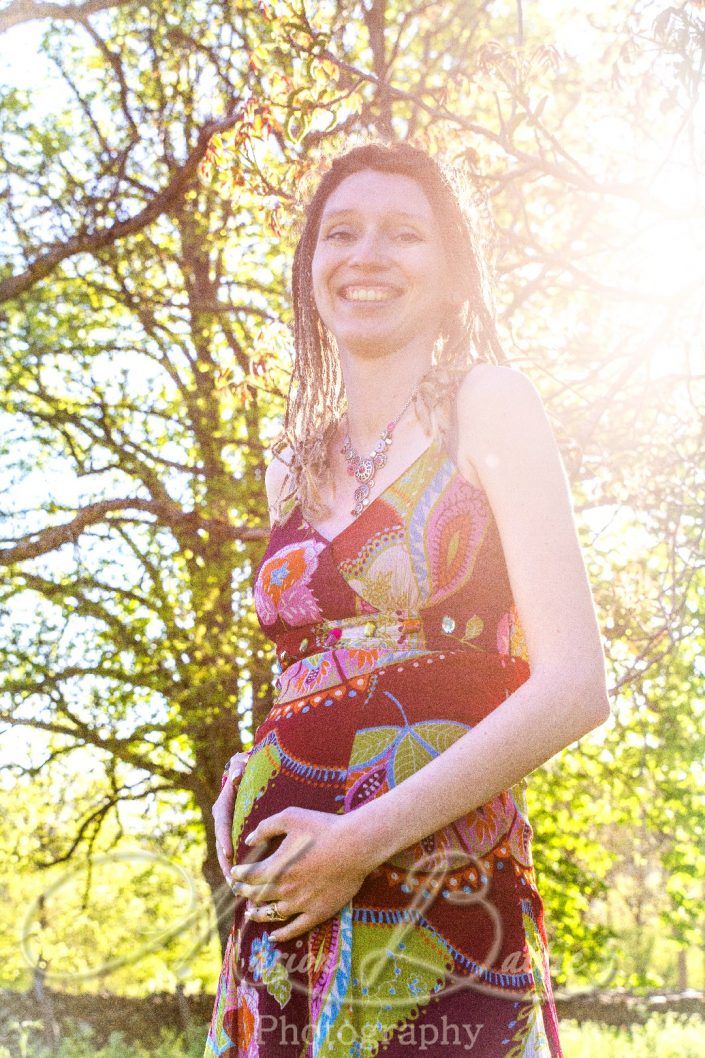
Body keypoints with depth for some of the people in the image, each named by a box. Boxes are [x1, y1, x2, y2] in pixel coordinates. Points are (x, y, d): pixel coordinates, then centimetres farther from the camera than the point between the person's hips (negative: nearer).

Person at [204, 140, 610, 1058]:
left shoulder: (487, 405, -2)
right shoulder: (293, 470, 15)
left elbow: (575, 686, -10)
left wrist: (365, 838, -14)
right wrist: (243, 805, 4)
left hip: (444, 907, -5)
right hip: (283, 901, 5)